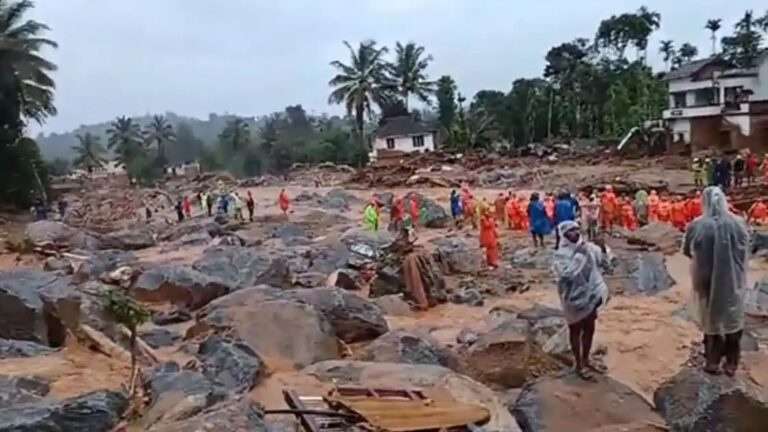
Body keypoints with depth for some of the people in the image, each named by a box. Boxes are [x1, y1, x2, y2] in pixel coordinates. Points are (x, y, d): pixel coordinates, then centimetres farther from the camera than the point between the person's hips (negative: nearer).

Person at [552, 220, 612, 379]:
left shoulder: (588, 247, -2)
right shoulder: (561, 254, -19)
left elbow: (603, 260, 7)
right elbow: (567, 273, -32)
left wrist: (604, 249, -13)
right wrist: (579, 255, -32)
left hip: (591, 296, 6)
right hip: (574, 299, -6)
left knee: (589, 329, 19)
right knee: (576, 331, 10)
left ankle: (586, 359, 39)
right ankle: (578, 364, 25)